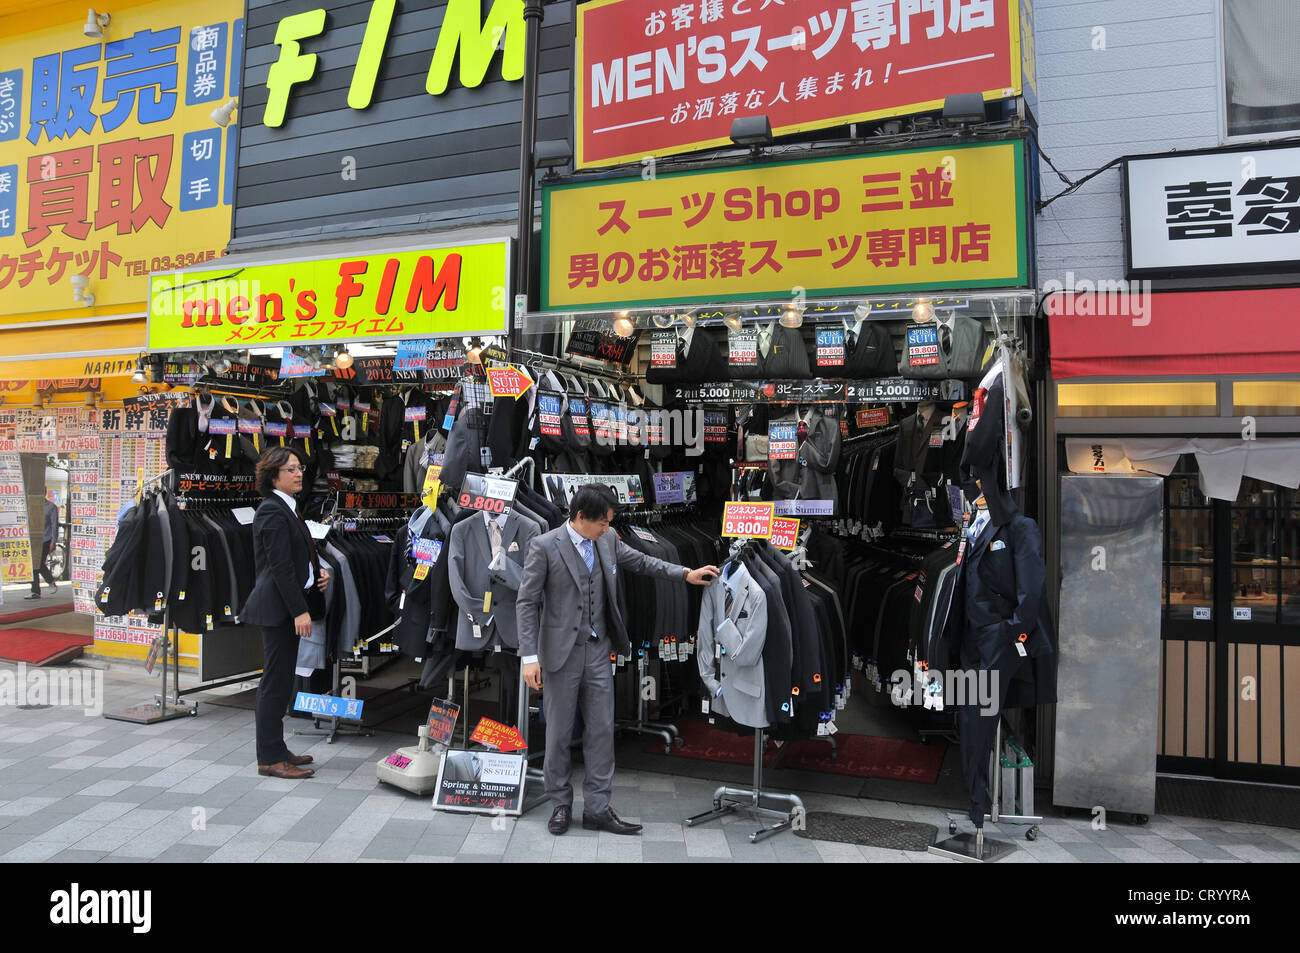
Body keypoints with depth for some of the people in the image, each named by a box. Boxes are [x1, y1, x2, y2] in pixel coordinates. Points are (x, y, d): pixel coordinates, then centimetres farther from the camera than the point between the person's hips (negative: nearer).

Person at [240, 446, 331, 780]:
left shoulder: (286, 508, 16)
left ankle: (275, 750, 24)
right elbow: (280, 566, -20)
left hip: (287, 606, 10)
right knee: (276, 681, -4)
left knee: (278, 681, 15)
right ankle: (270, 759, 3)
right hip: (278, 607, -10)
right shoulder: (272, 511, -14)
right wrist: (299, 611, -22)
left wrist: (318, 571, 7)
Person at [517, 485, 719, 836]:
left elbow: (641, 561, 19)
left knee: (601, 730, 6)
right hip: (561, 652, -5)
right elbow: (527, 603, -10)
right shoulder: (544, 547, -12)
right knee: (558, 732, 7)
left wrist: (685, 573, 11)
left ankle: (597, 809, 15)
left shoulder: (607, 541, 3)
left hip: (598, 652, 5)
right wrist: (529, 656, -15)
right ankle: (561, 804, 23)